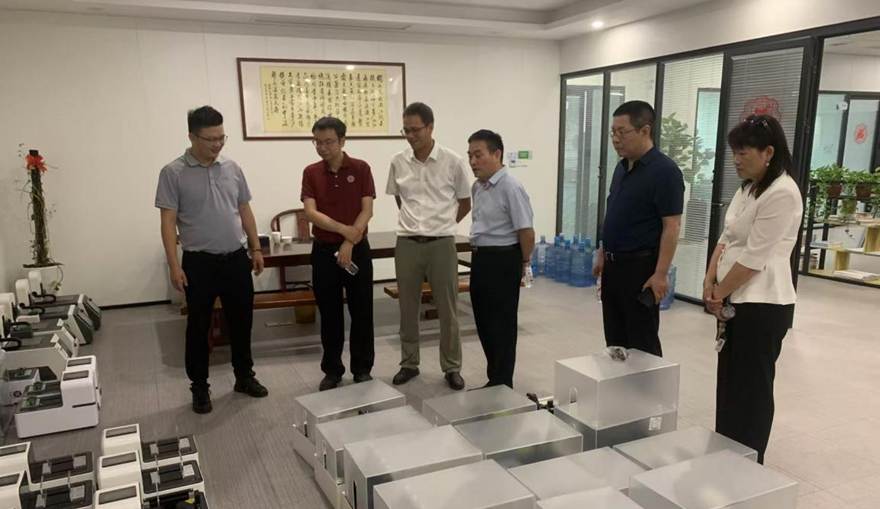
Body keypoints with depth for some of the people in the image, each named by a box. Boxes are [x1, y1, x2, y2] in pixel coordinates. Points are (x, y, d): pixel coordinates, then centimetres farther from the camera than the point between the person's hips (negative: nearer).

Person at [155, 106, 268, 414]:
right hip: (200, 263, -4)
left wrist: (256, 248, 8)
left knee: (242, 321, 13)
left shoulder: (232, 169, 5)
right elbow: (168, 222, -10)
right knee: (199, 327, 7)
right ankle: (199, 388, 20)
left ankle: (245, 377, 29)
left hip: (236, 259, 4)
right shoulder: (173, 173, -8)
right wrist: (174, 265, -15)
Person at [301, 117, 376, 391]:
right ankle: (332, 370, 21)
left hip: (357, 249, -1)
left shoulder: (360, 168, -2)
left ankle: (362, 369, 19)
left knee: (361, 313, 5)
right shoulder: (310, 172, 3)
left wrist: (349, 243, -16)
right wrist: (344, 229, -18)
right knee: (329, 315, 9)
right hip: (324, 250, 2)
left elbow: (367, 210, -7)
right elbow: (311, 212, -7)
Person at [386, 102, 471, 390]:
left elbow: (465, 203, 6)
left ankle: (452, 367, 19)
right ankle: (409, 363, 25)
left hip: (441, 244, -2)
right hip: (407, 244, 3)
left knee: (447, 310, 5)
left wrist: (442, 224, 9)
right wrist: (416, 223, 12)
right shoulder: (398, 163, 2)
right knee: (408, 309, 11)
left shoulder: (453, 162, -6)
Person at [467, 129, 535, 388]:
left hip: (502, 260, -9)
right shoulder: (477, 187, 10)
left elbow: (526, 231, -17)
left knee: (501, 324, 2)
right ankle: (494, 378, 30)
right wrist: (479, 255, 18)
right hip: (480, 258, 9)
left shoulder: (511, 187, -18)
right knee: (484, 322, 15)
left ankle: (502, 384, 16)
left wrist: (524, 263, -6)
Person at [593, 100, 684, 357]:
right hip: (614, 265, 8)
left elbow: (671, 226, -18)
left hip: (641, 266, -8)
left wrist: (660, 274, -21)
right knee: (615, 339, 15)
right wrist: (603, 254, 17)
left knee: (642, 343, 2)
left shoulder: (664, 170, -15)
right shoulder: (622, 167, 11)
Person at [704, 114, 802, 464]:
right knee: (729, 382, 16)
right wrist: (710, 282, 1)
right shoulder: (748, 189, 12)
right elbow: (726, 239, 14)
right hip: (735, 300, 9)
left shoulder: (782, 193, -17)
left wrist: (719, 293, -10)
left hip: (762, 305, -9)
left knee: (751, 387, 3)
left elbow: (755, 257, -19)